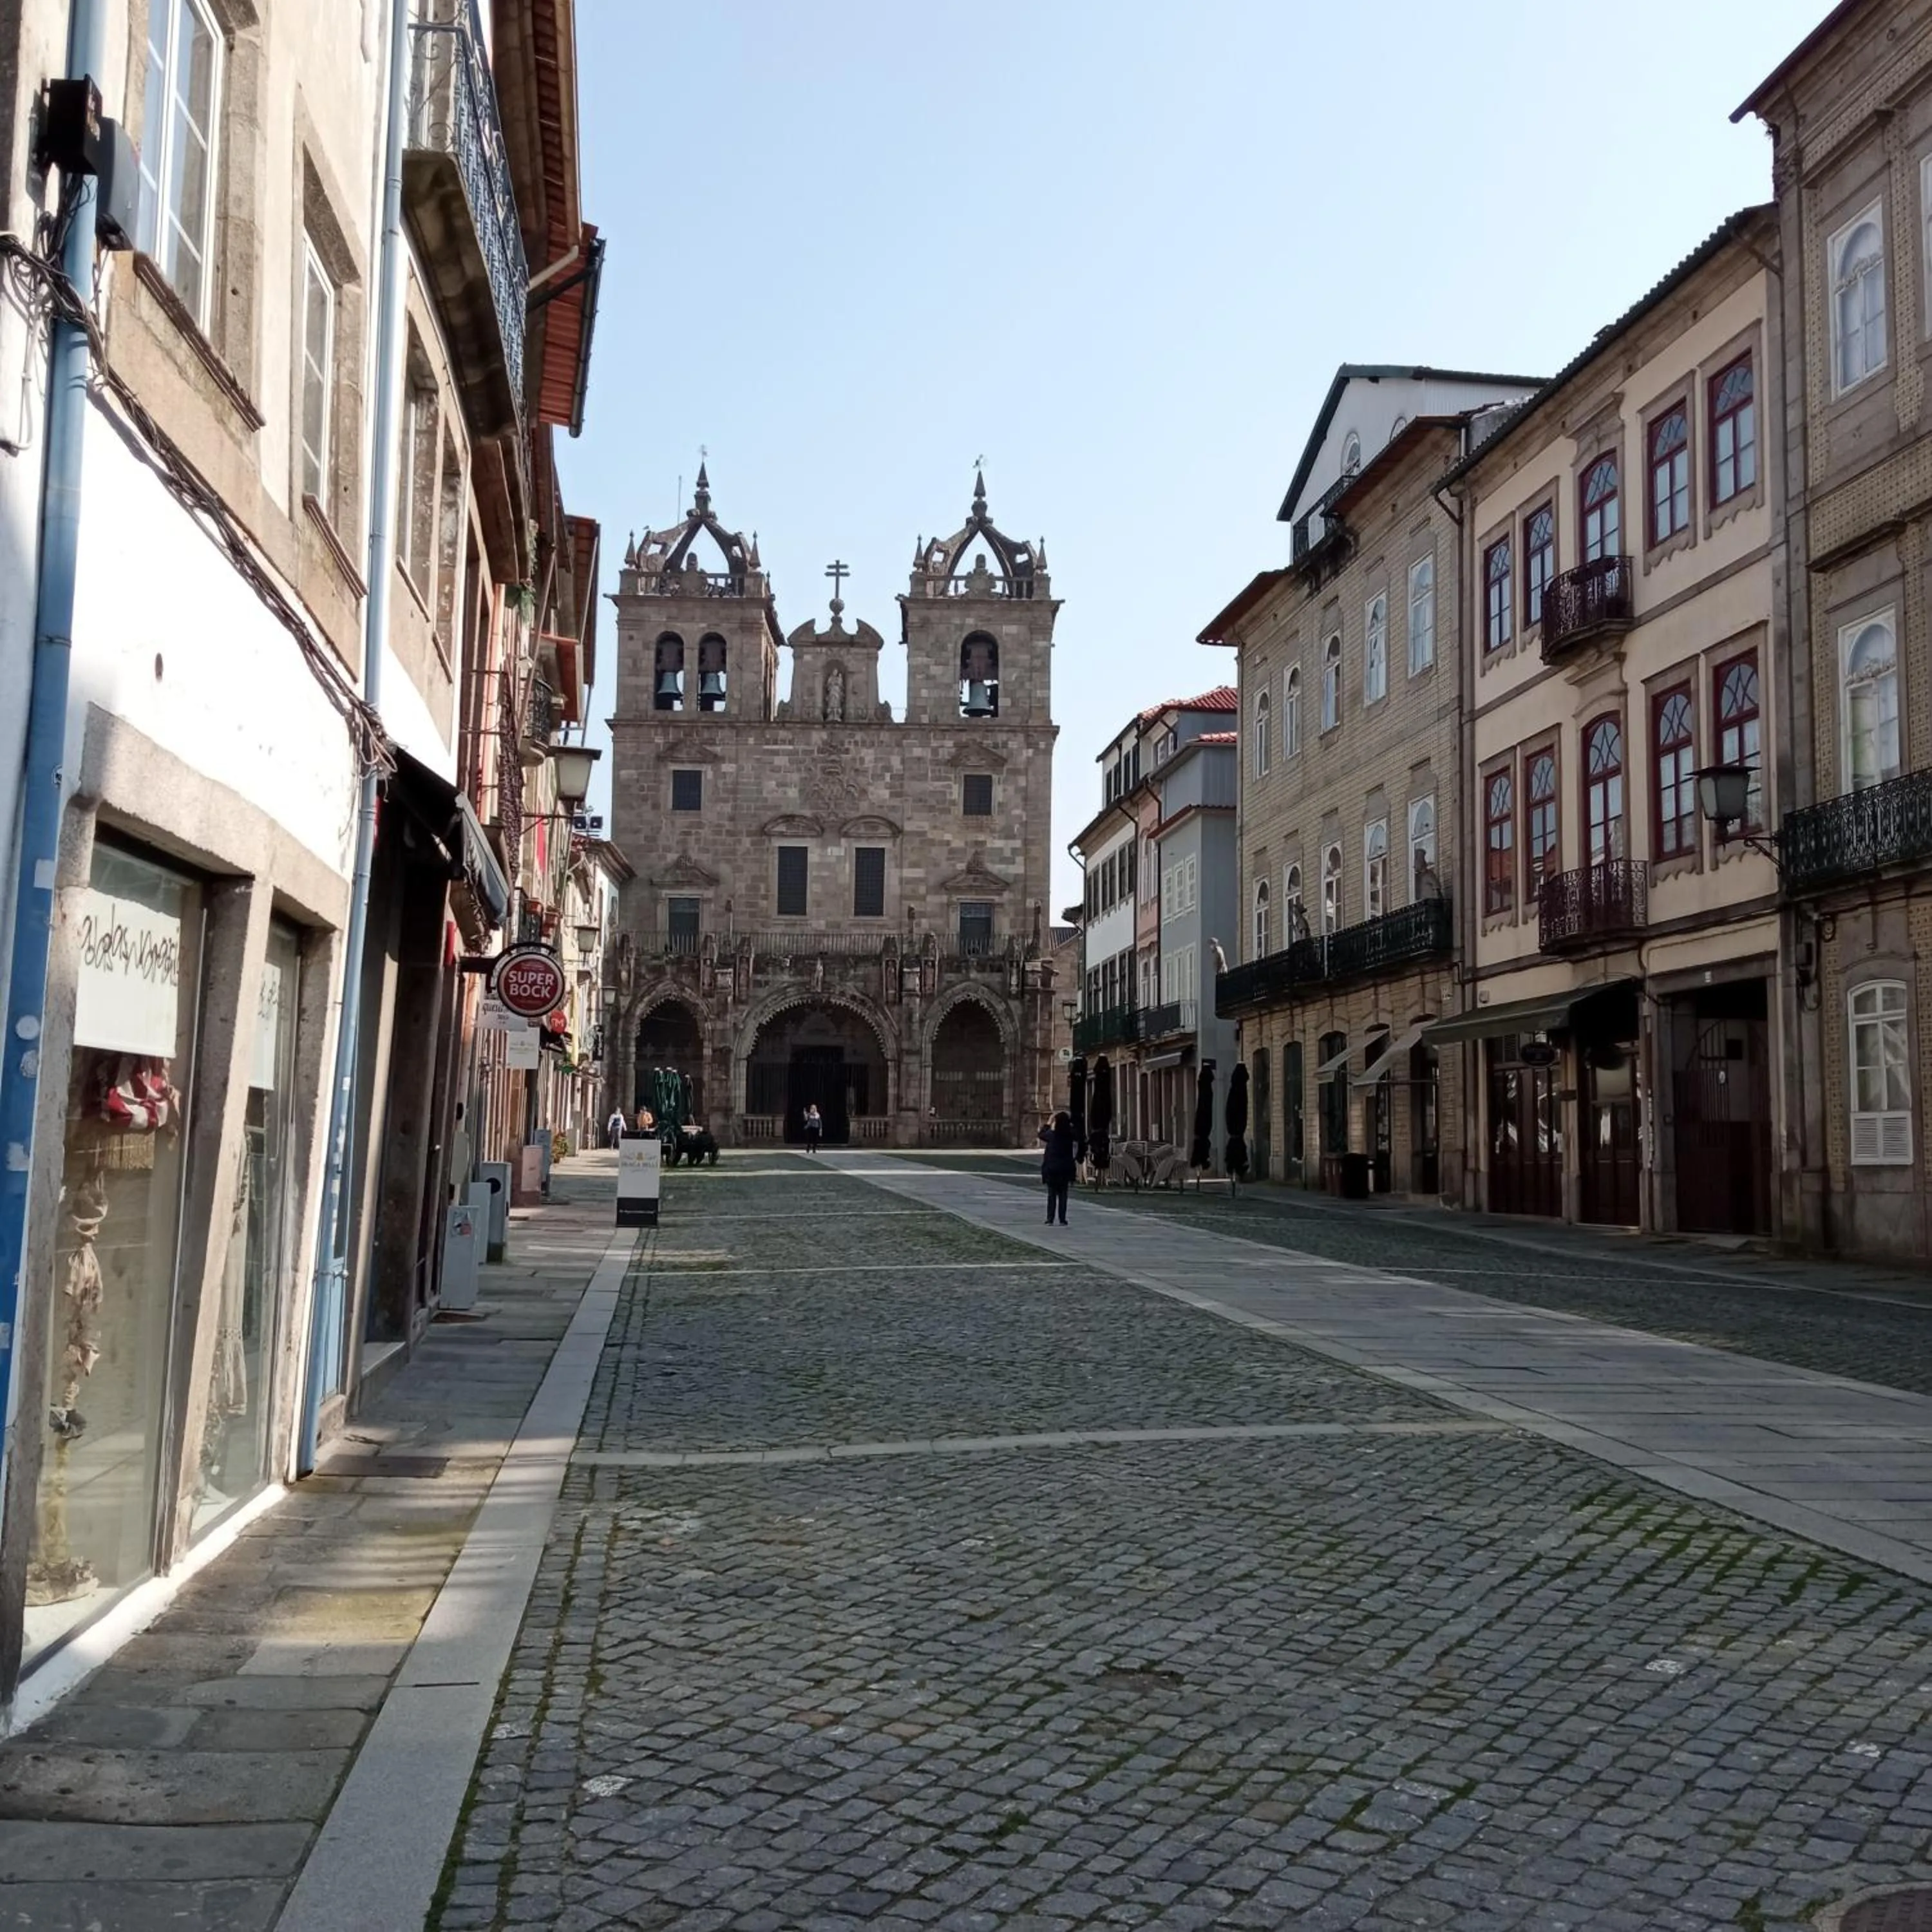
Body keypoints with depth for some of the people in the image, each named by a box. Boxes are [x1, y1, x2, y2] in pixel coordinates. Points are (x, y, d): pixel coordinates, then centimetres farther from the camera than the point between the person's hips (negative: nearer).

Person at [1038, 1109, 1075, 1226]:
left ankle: (1050, 1219, 3)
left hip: (1051, 1168, -1)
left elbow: (1041, 1134, 9)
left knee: (1052, 1195, 5)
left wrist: (1049, 1123, 17)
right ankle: (1062, 1220, 5)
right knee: (1063, 1195, 7)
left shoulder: (1052, 1134, -11)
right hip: (1065, 1169, 1)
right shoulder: (1070, 1135, -7)